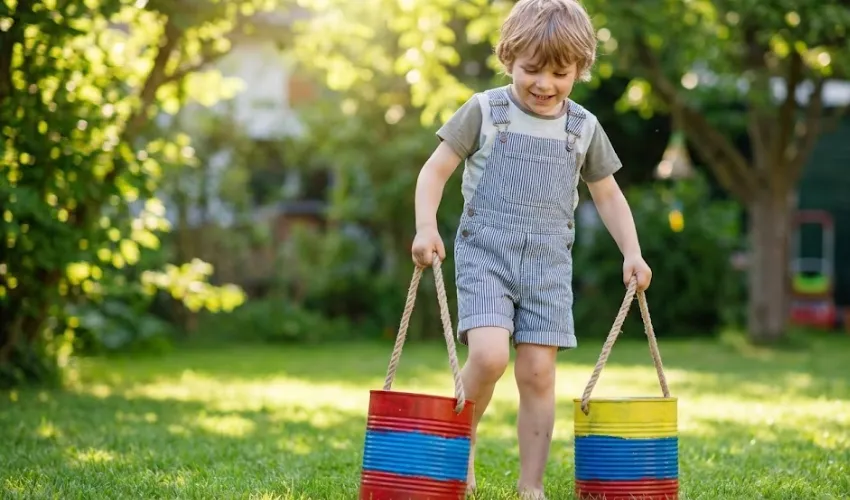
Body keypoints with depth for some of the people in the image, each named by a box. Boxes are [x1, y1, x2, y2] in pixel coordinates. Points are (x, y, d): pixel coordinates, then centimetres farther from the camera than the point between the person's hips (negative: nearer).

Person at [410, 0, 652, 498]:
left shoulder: (584, 128, 8)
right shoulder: (484, 111, -1)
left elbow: (608, 196, 19)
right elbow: (435, 170, 2)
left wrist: (631, 252, 8)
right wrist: (426, 226, -13)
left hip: (548, 264, 3)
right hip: (485, 253, -3)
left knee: (538, 371, -3)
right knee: (489, 355, -22)